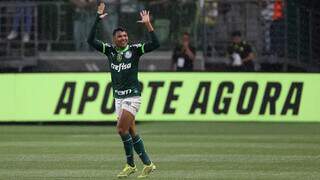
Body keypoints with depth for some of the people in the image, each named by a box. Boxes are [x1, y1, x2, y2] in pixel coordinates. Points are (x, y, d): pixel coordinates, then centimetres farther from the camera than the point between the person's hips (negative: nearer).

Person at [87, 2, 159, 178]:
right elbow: (91, 40, -1)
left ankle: (130, 165, -2)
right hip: (118, 96, 5)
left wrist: (148, 25, -21)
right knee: (131, 132, 5)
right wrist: (97, 19, -8)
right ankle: (147, 163, 10)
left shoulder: (134, 49, -5)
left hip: (132, 96, -5)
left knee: (121, 129, -13)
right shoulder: (109, 50, 6)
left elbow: (155, 44, -14)